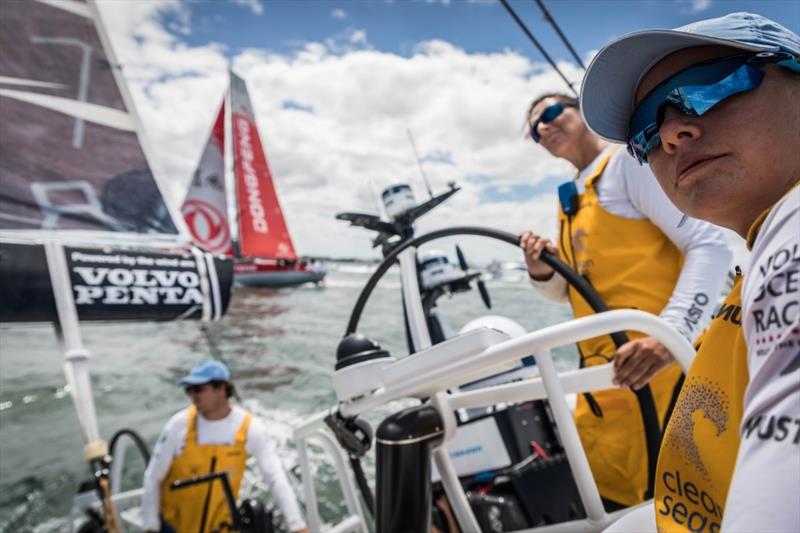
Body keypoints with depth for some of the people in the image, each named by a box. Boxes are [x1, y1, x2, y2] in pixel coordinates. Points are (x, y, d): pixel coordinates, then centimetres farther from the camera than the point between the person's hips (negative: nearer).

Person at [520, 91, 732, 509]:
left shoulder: (629, 161, -4)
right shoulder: (569, 199, 18)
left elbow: (710, 246, -14)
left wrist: (671, 332, -27)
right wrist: (543, 274, -1)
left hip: (654, 364, -7)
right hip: (604, 371, 8)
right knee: (602, 494, 15)